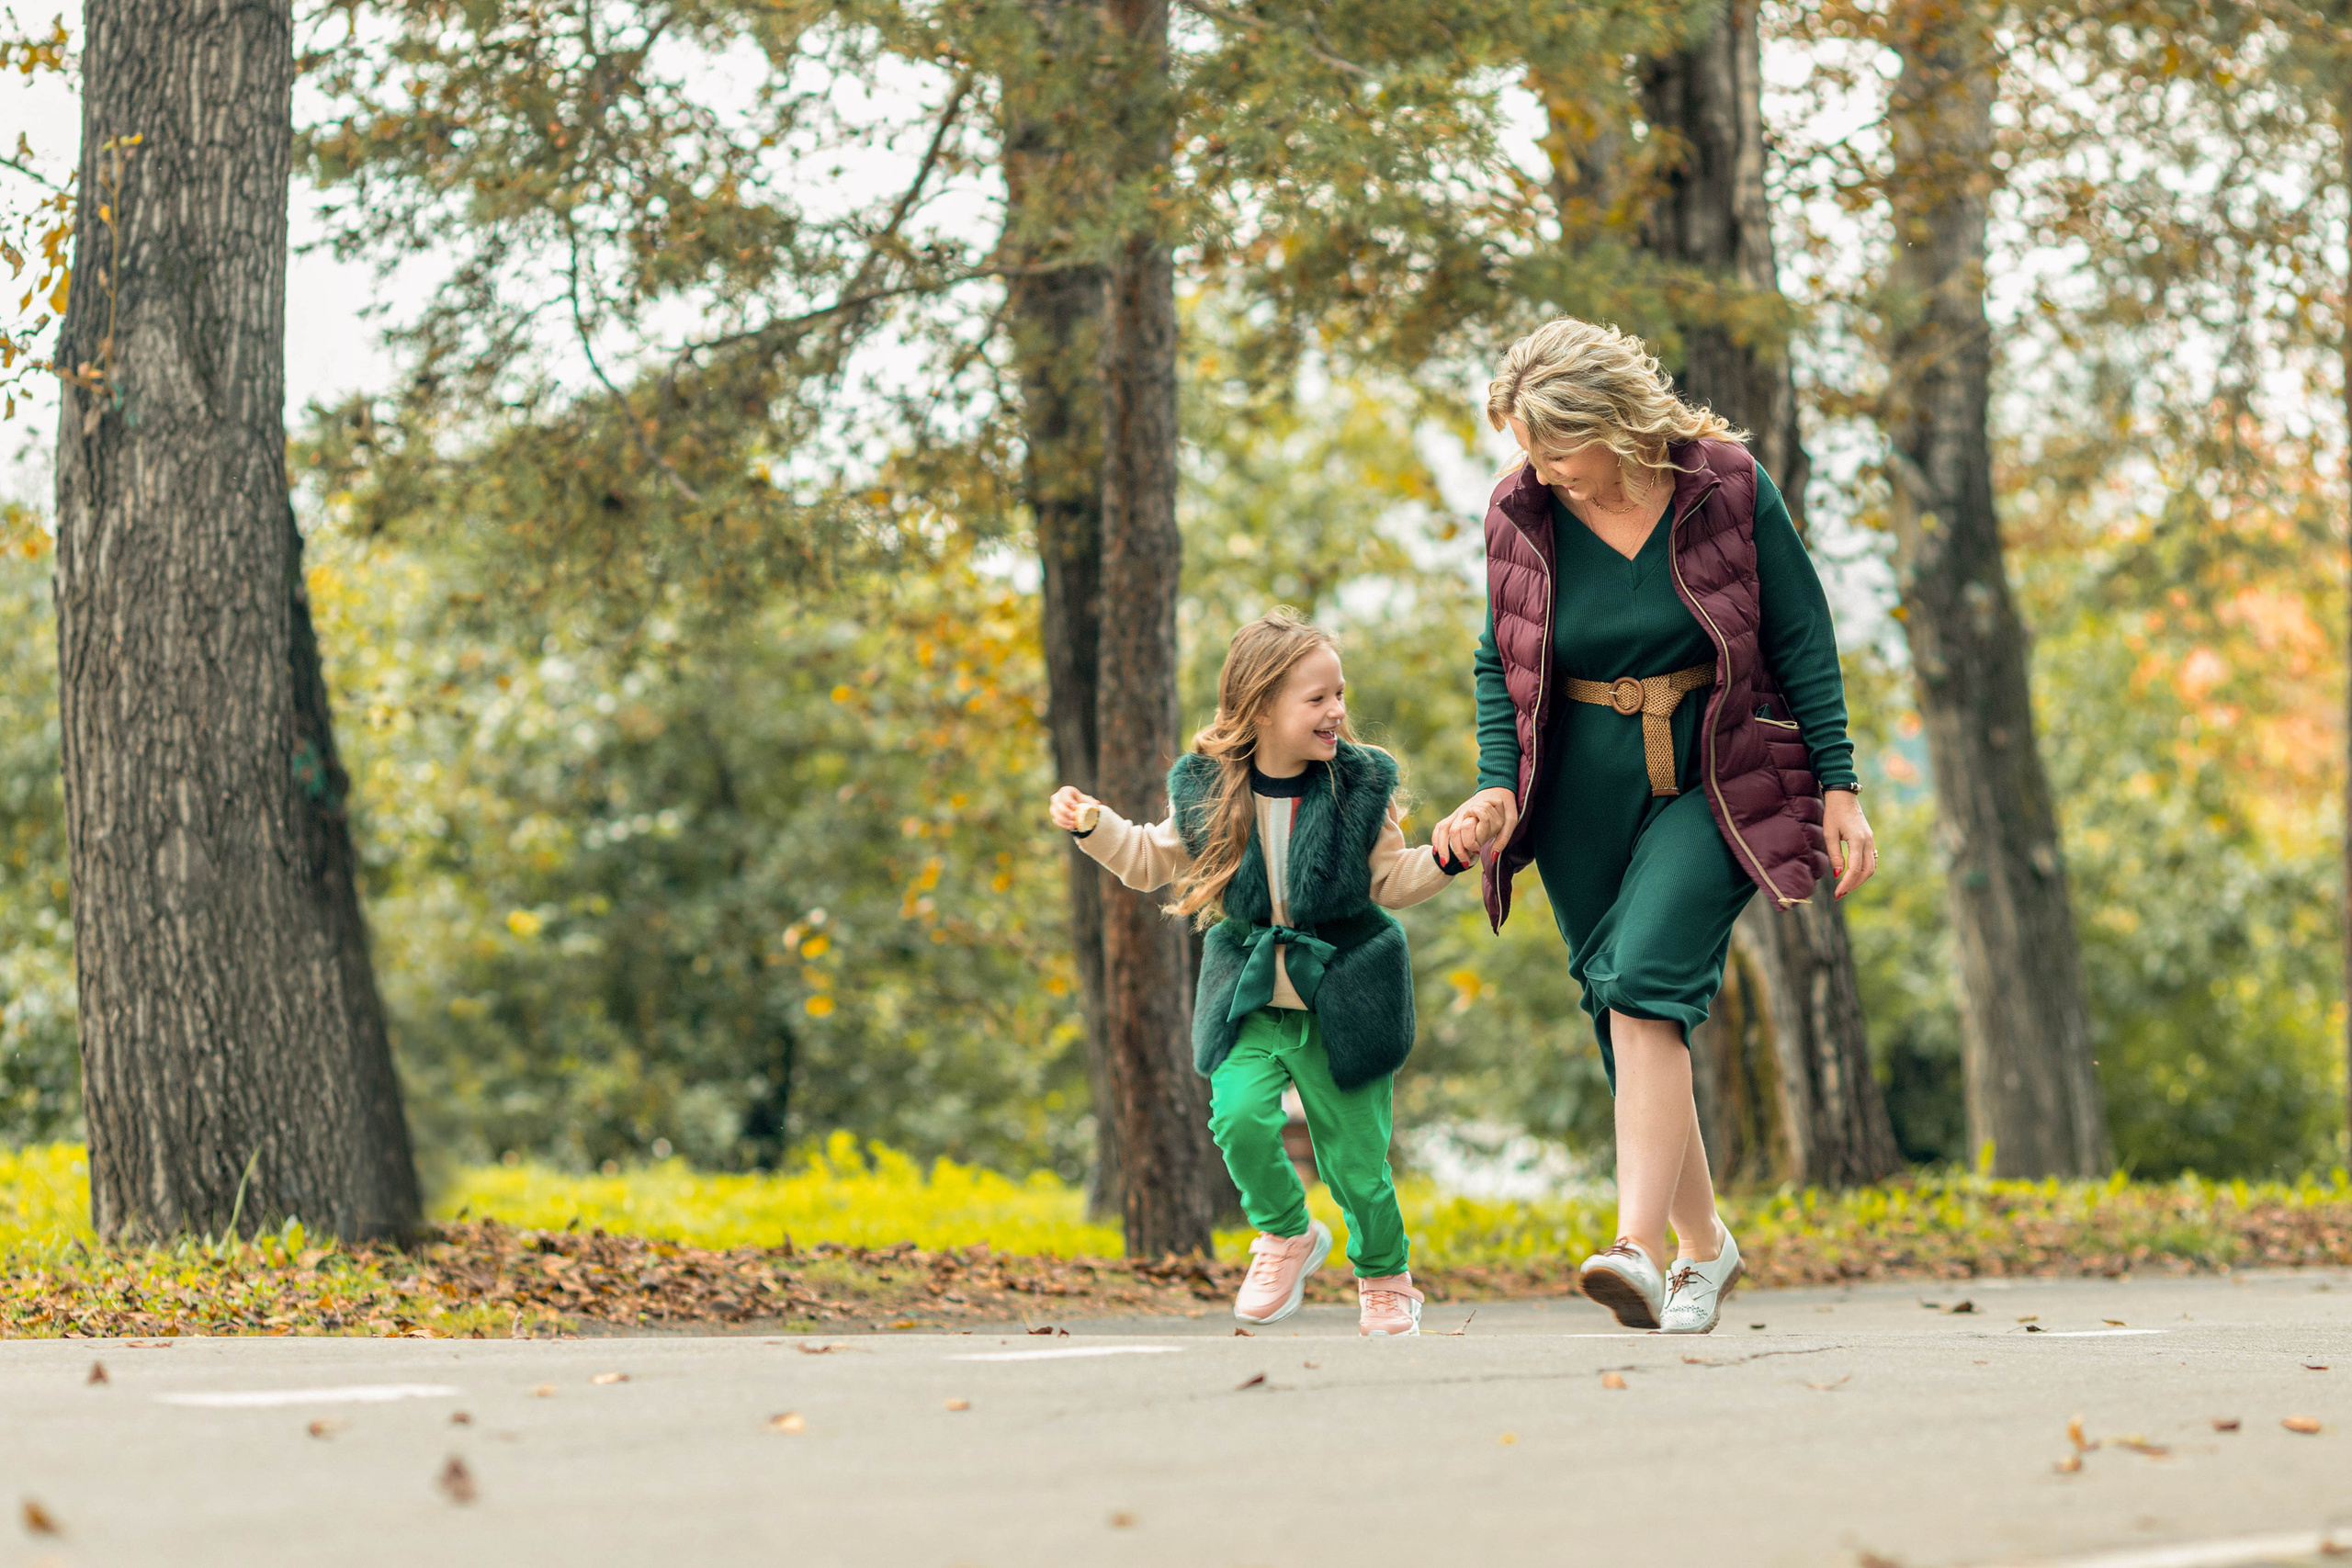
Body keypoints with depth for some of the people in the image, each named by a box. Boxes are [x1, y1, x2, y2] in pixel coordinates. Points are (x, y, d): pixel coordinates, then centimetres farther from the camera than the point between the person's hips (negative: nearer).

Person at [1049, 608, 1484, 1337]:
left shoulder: (1360, 785, -6)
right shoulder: (1207, 790, -4)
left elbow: (1390, 881, 2)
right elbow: (1153, 861, 12)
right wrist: (1095, 826, 0)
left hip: (1342, 993, -1)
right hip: (1250, 995, 1)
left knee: (1356, 1155, 1)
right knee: (1240, 1115, -21)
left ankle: (1385, 1280, 28)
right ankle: (1287, 1235, 8)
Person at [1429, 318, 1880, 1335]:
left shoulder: (1728, 489, -9)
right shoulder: (1520, 516, -2)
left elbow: (1803, 641, -3)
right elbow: (1498, 664, 7)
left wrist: (1840, 790, -5)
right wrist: (1496, 785, -8)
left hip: (1712, 783, -4)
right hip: (1583, 797, 4)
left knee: (1647, 982, -23)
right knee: (1624, 1016, 7)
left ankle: (1639, 1249, -30)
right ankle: (1702, 1244, 25)